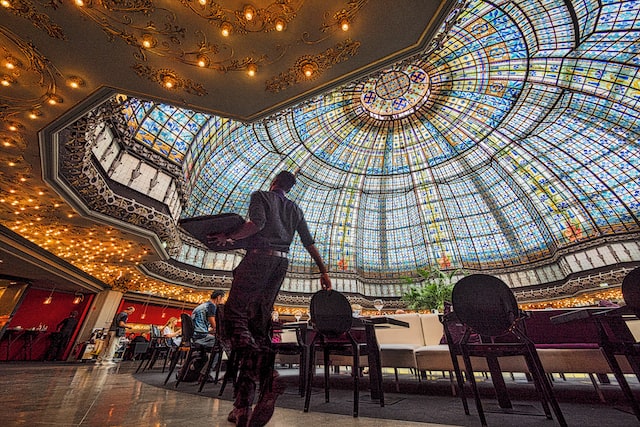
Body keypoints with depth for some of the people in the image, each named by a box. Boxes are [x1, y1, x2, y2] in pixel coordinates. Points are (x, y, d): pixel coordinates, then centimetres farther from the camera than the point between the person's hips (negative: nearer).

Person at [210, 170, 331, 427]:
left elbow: (257, 223, -12)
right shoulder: (295, 209, 24)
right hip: (281, 263, 6)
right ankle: (244, 405, 2)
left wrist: (229, 237, 0)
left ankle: (268, 378, -26)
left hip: (259, 257, -5)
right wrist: (323, 271, 17)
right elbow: (309, 243, 17)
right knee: (259, 326, 5)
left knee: (234, 313, -7)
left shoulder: (261, 196, 9)